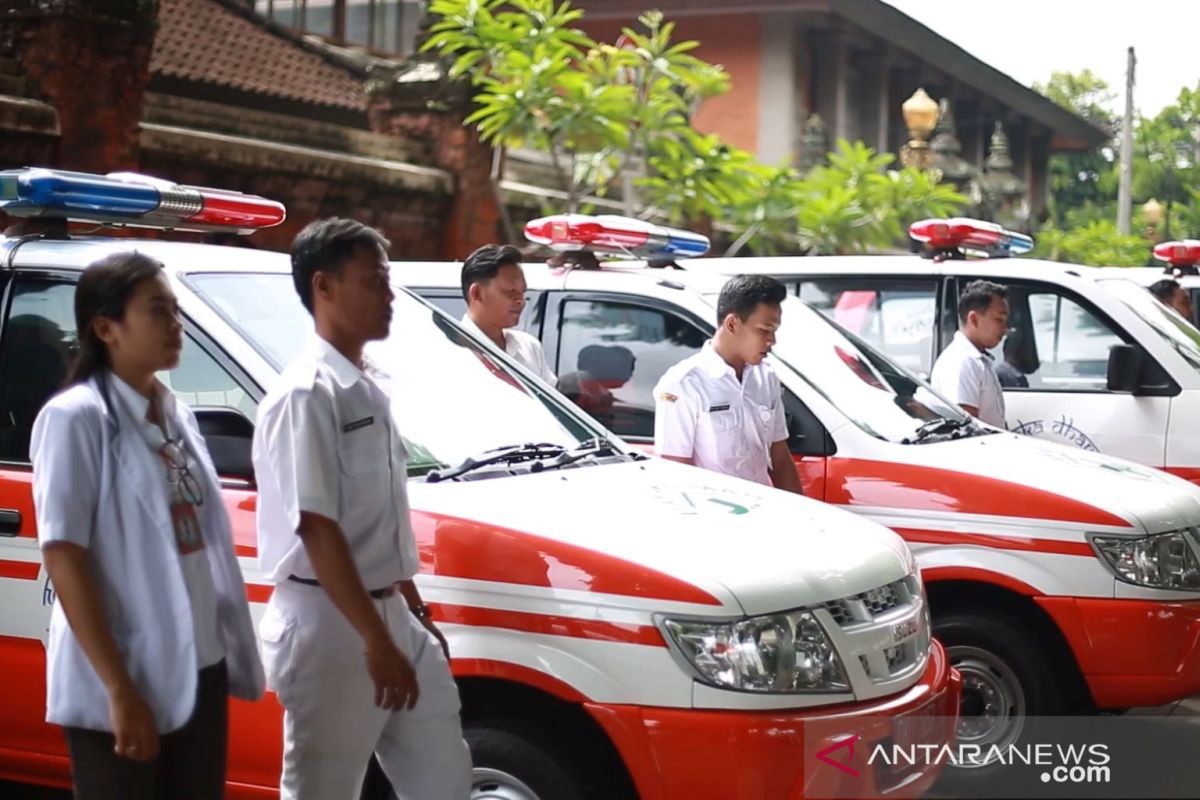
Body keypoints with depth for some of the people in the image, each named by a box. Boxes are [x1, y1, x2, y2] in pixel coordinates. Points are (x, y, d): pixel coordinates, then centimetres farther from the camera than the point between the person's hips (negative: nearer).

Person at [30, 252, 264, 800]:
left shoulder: (176, 416, 11)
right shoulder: (77, 417, -11)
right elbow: (62, 556, -16)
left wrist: (232, 648, 11)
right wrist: (119, 688, -21)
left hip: (199, 670, 7)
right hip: (121, 682, -7)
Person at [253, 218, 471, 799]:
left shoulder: (371, 387, 12)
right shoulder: (308, 393, -16)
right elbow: (317, 529, -22)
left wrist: (414, 612, 20)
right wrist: (376, 641, -24)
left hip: (389, 613, 9)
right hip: (329, 625, -9)